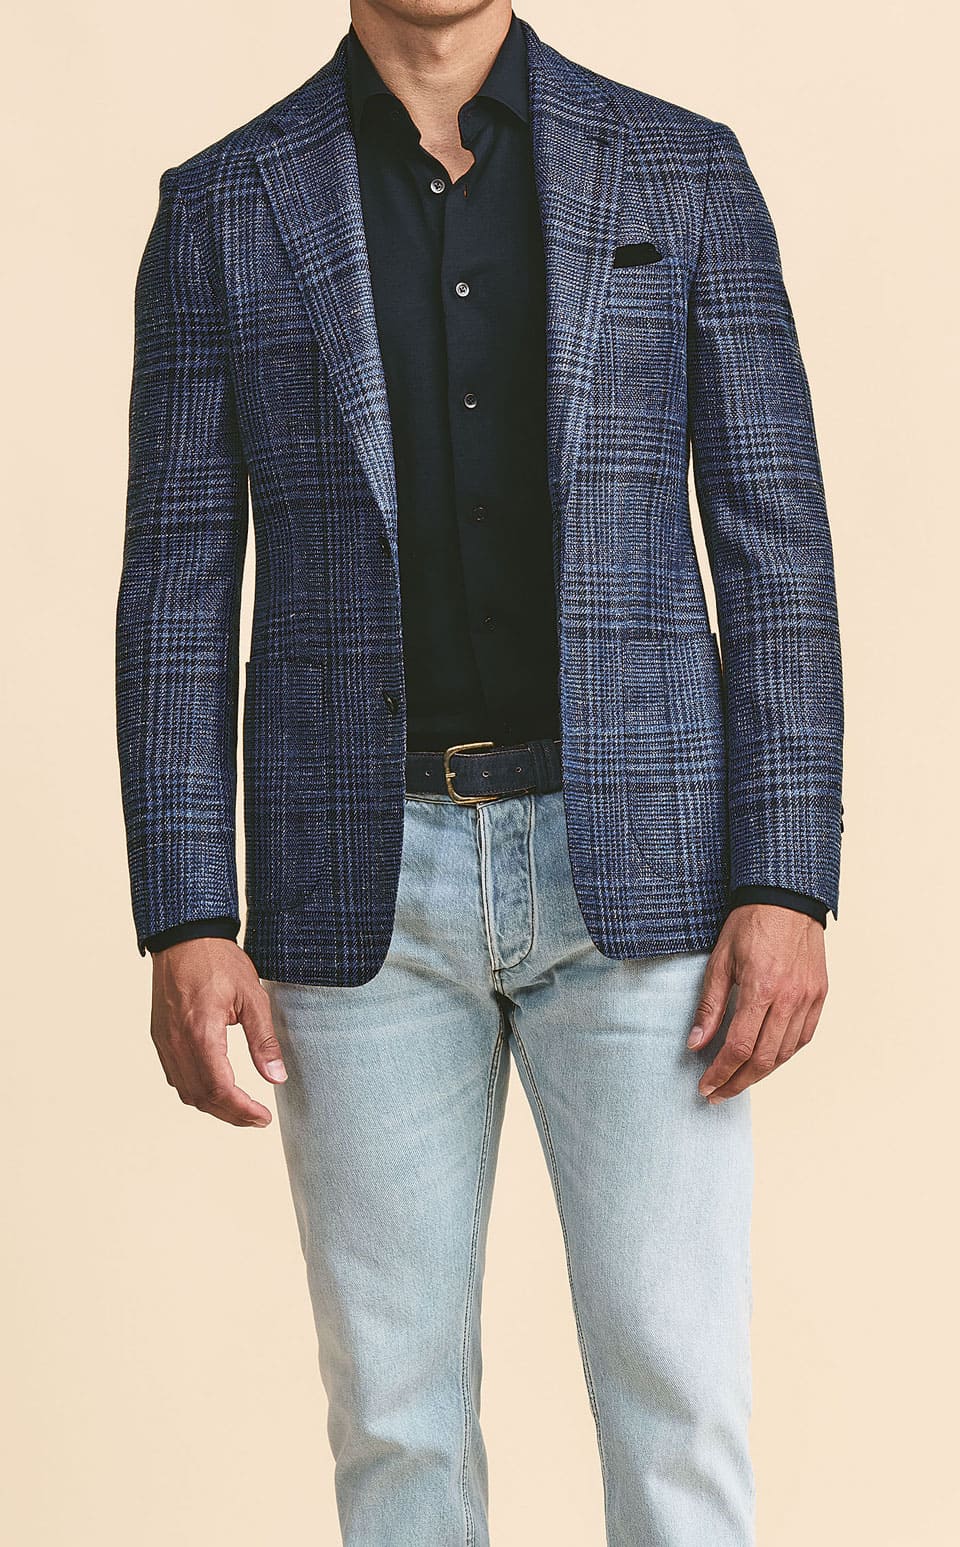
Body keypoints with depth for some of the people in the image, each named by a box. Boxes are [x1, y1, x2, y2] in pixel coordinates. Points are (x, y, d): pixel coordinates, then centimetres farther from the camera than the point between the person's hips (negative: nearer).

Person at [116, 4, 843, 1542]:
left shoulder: (686, 171, 4)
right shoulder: (222, 209, 5)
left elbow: (773, 546, 0)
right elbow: (178, 586, 3)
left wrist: (790, 886, -9)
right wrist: (182, 925, -7)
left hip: (634, 858, 0)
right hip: (362, 878, 1)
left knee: (673, 1393, -1)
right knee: (399, 1411, 4)